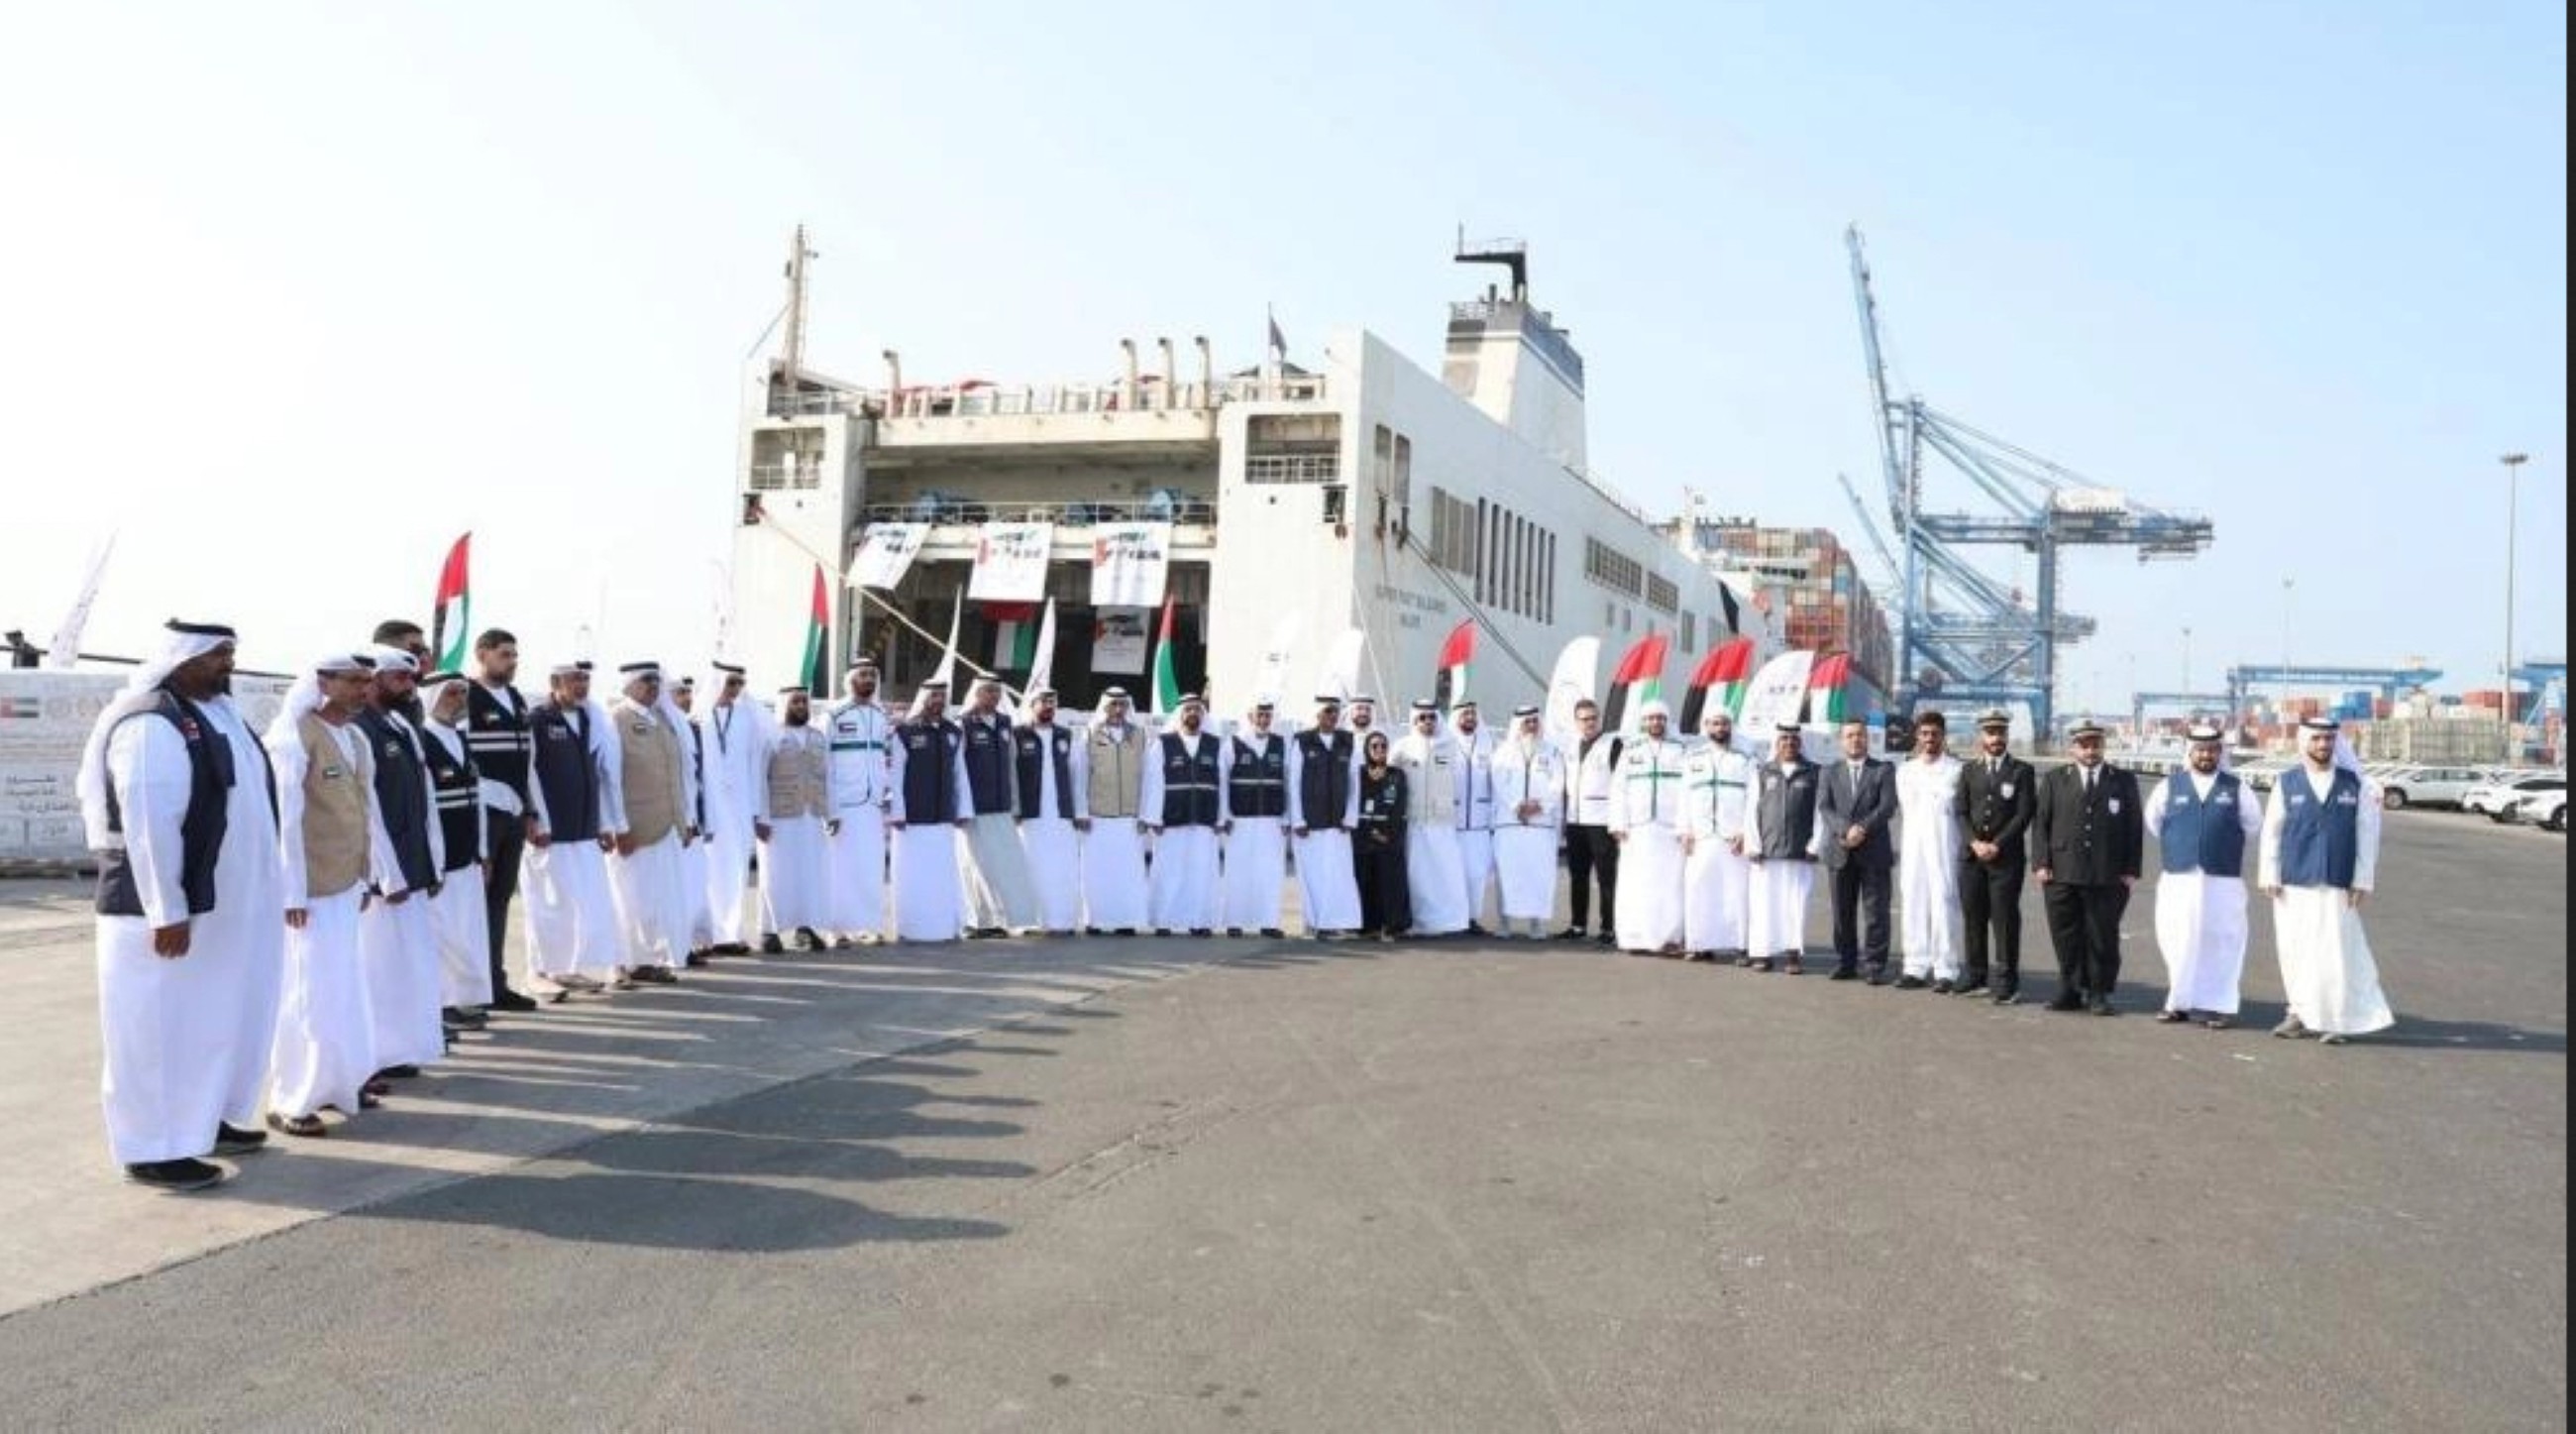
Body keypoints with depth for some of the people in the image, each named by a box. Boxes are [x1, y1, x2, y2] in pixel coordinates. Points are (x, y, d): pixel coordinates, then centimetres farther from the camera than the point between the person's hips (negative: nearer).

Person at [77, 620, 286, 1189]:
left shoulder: (215, 711, 11)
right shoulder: (149, 724, -18)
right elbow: (147, 823, -23)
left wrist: (265, 888, 19)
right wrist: (166, 911, -23)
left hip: (224, 902, 9)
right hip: (169, 908, -9)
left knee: (217, 1015, 18)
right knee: (159, 1026, 1)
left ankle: (206, 1120, 31)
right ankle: (153, 1148, 10)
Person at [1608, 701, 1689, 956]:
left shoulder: (1680, 751, 9)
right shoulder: (1630, 751, 16)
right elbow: (1619, 790, 11)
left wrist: (1686, 826, -8)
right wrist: (1618, 824, 1)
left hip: (1670, 829, -1)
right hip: (1636, 829, 2)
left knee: (1670, 884, -8)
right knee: (1636, 884, -3)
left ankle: (1669, 938, -7)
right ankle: (1636, 939, -1)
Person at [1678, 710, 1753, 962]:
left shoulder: (1744, 760, 9)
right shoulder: (1692, 759, 16)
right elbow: (1684, 798, 13)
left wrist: (1745, 832, -8)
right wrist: (1685, 831, 3)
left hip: (1733, 837, -2)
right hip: (1700, 837, 2)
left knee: (1736, 891, -8)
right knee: (1699, 890, -3)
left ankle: (1740, 945, -6)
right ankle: (1702, 944, 1)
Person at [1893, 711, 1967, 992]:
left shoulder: (1956, 770, 0)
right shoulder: (1904, 770, 14)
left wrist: (1964, 847, -6)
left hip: (1944, 848, -4)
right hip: (1912, 847, 4)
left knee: (1943, 905, -7)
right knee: (1914, 906, 4)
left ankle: (1945, 971, -5)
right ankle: (1916, 968, 9)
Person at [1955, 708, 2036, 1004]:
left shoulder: (2022, 771, 3)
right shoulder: (1969, 771, 13)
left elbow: (2024, 814, -5)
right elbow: (1962, 812, 7)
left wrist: (1996, 845, -12)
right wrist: (1975, 842, -8)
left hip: (2007, 857, -3)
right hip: (1972, 857, 4)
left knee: (2005, 920, -4)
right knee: (1973, 918, 6)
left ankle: (2007, 982, 0)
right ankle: (1976, 976, 15)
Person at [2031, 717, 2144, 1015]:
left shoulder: (2123, 781, 9)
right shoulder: (2054, 780, 11)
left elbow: (2135, 828, 7)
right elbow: (2040, 823, 7)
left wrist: (2130, 870, -1)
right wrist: (2041, 863, -3)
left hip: (2108, 877, -1)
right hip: (2061, 875, 1)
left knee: (2103, 937, 2)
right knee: (2066, 936, 3)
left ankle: (2099, 994, 12)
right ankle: (2071, 991, 12)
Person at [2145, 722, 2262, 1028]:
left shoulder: (2236, 789, 4)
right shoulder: (2170, 786, 5)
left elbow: (2253, 824, 15)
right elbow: (2153, 819, 18)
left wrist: (2229, 846, 15)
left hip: (2222, 880, -1)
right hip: (2177, 877, 1)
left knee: (2221, 941, -2)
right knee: (2177, 941, 2)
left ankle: (2219, 1006, 5)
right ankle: (2178, 1002, 13)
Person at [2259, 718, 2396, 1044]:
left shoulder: (2356, 784, 4)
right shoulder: (2286, 783, 5)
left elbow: (2367, 835, 3)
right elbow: (2271, 832, 5)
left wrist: (2362, 881, -2)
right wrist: (2270, 877, 0)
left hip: (2337, 885, -1)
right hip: (2293, 885, 1)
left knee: (2336, 952, -4)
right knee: (2295, 950, 4)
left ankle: (2337, 1020, 6)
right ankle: (2302, 1014, 15)